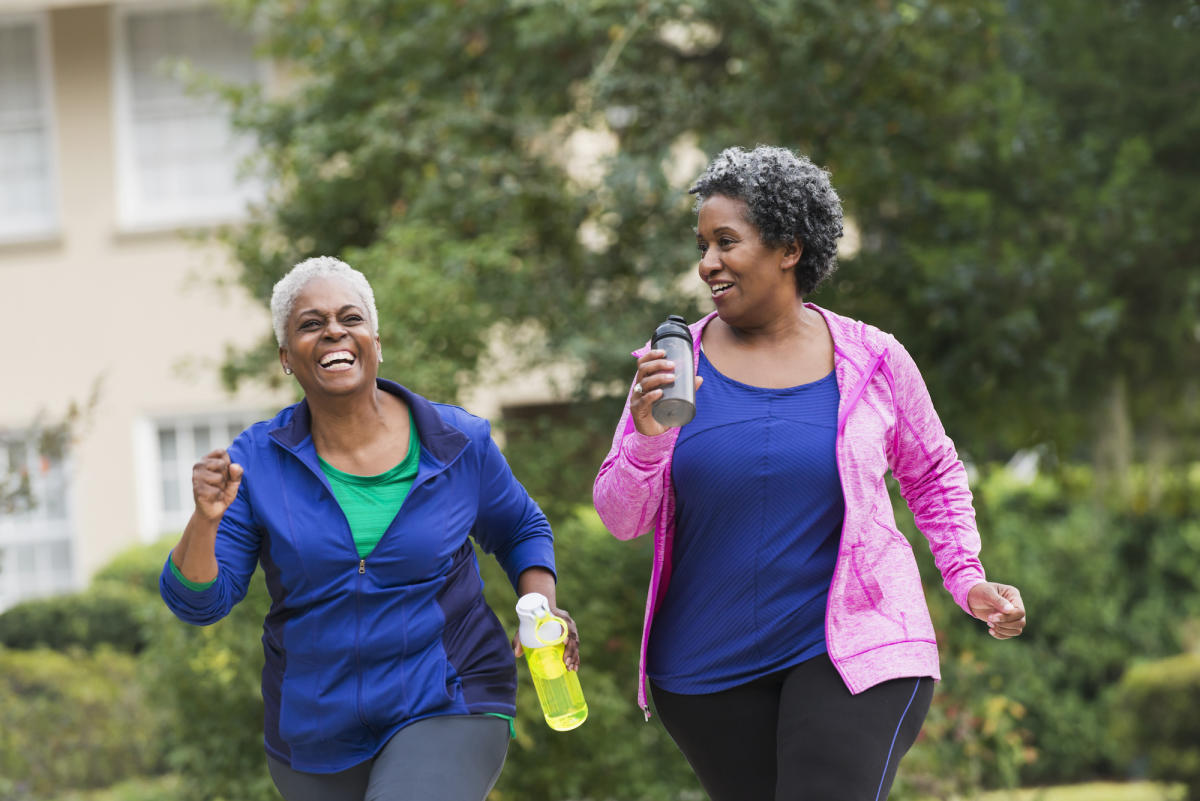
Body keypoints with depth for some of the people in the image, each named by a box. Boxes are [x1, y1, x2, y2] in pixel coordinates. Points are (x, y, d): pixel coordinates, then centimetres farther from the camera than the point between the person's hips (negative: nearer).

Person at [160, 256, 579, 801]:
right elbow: (198, 602, -8)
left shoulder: (458, 443, -5)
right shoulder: (257, 460, -5)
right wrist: (206, 519, -27)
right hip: (316, 732, 3)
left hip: (445, 712, -3)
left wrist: (543, 609, -6)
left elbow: (520, 530, 13)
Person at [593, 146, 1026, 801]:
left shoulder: (873, 363, -1)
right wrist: (647, 434, -21)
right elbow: (621, 518, -2)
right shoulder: (674, 367, 0)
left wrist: (968, 580, 2)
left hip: (851, 650, -2)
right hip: (711, 667, 3)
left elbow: (933, 477, 15)